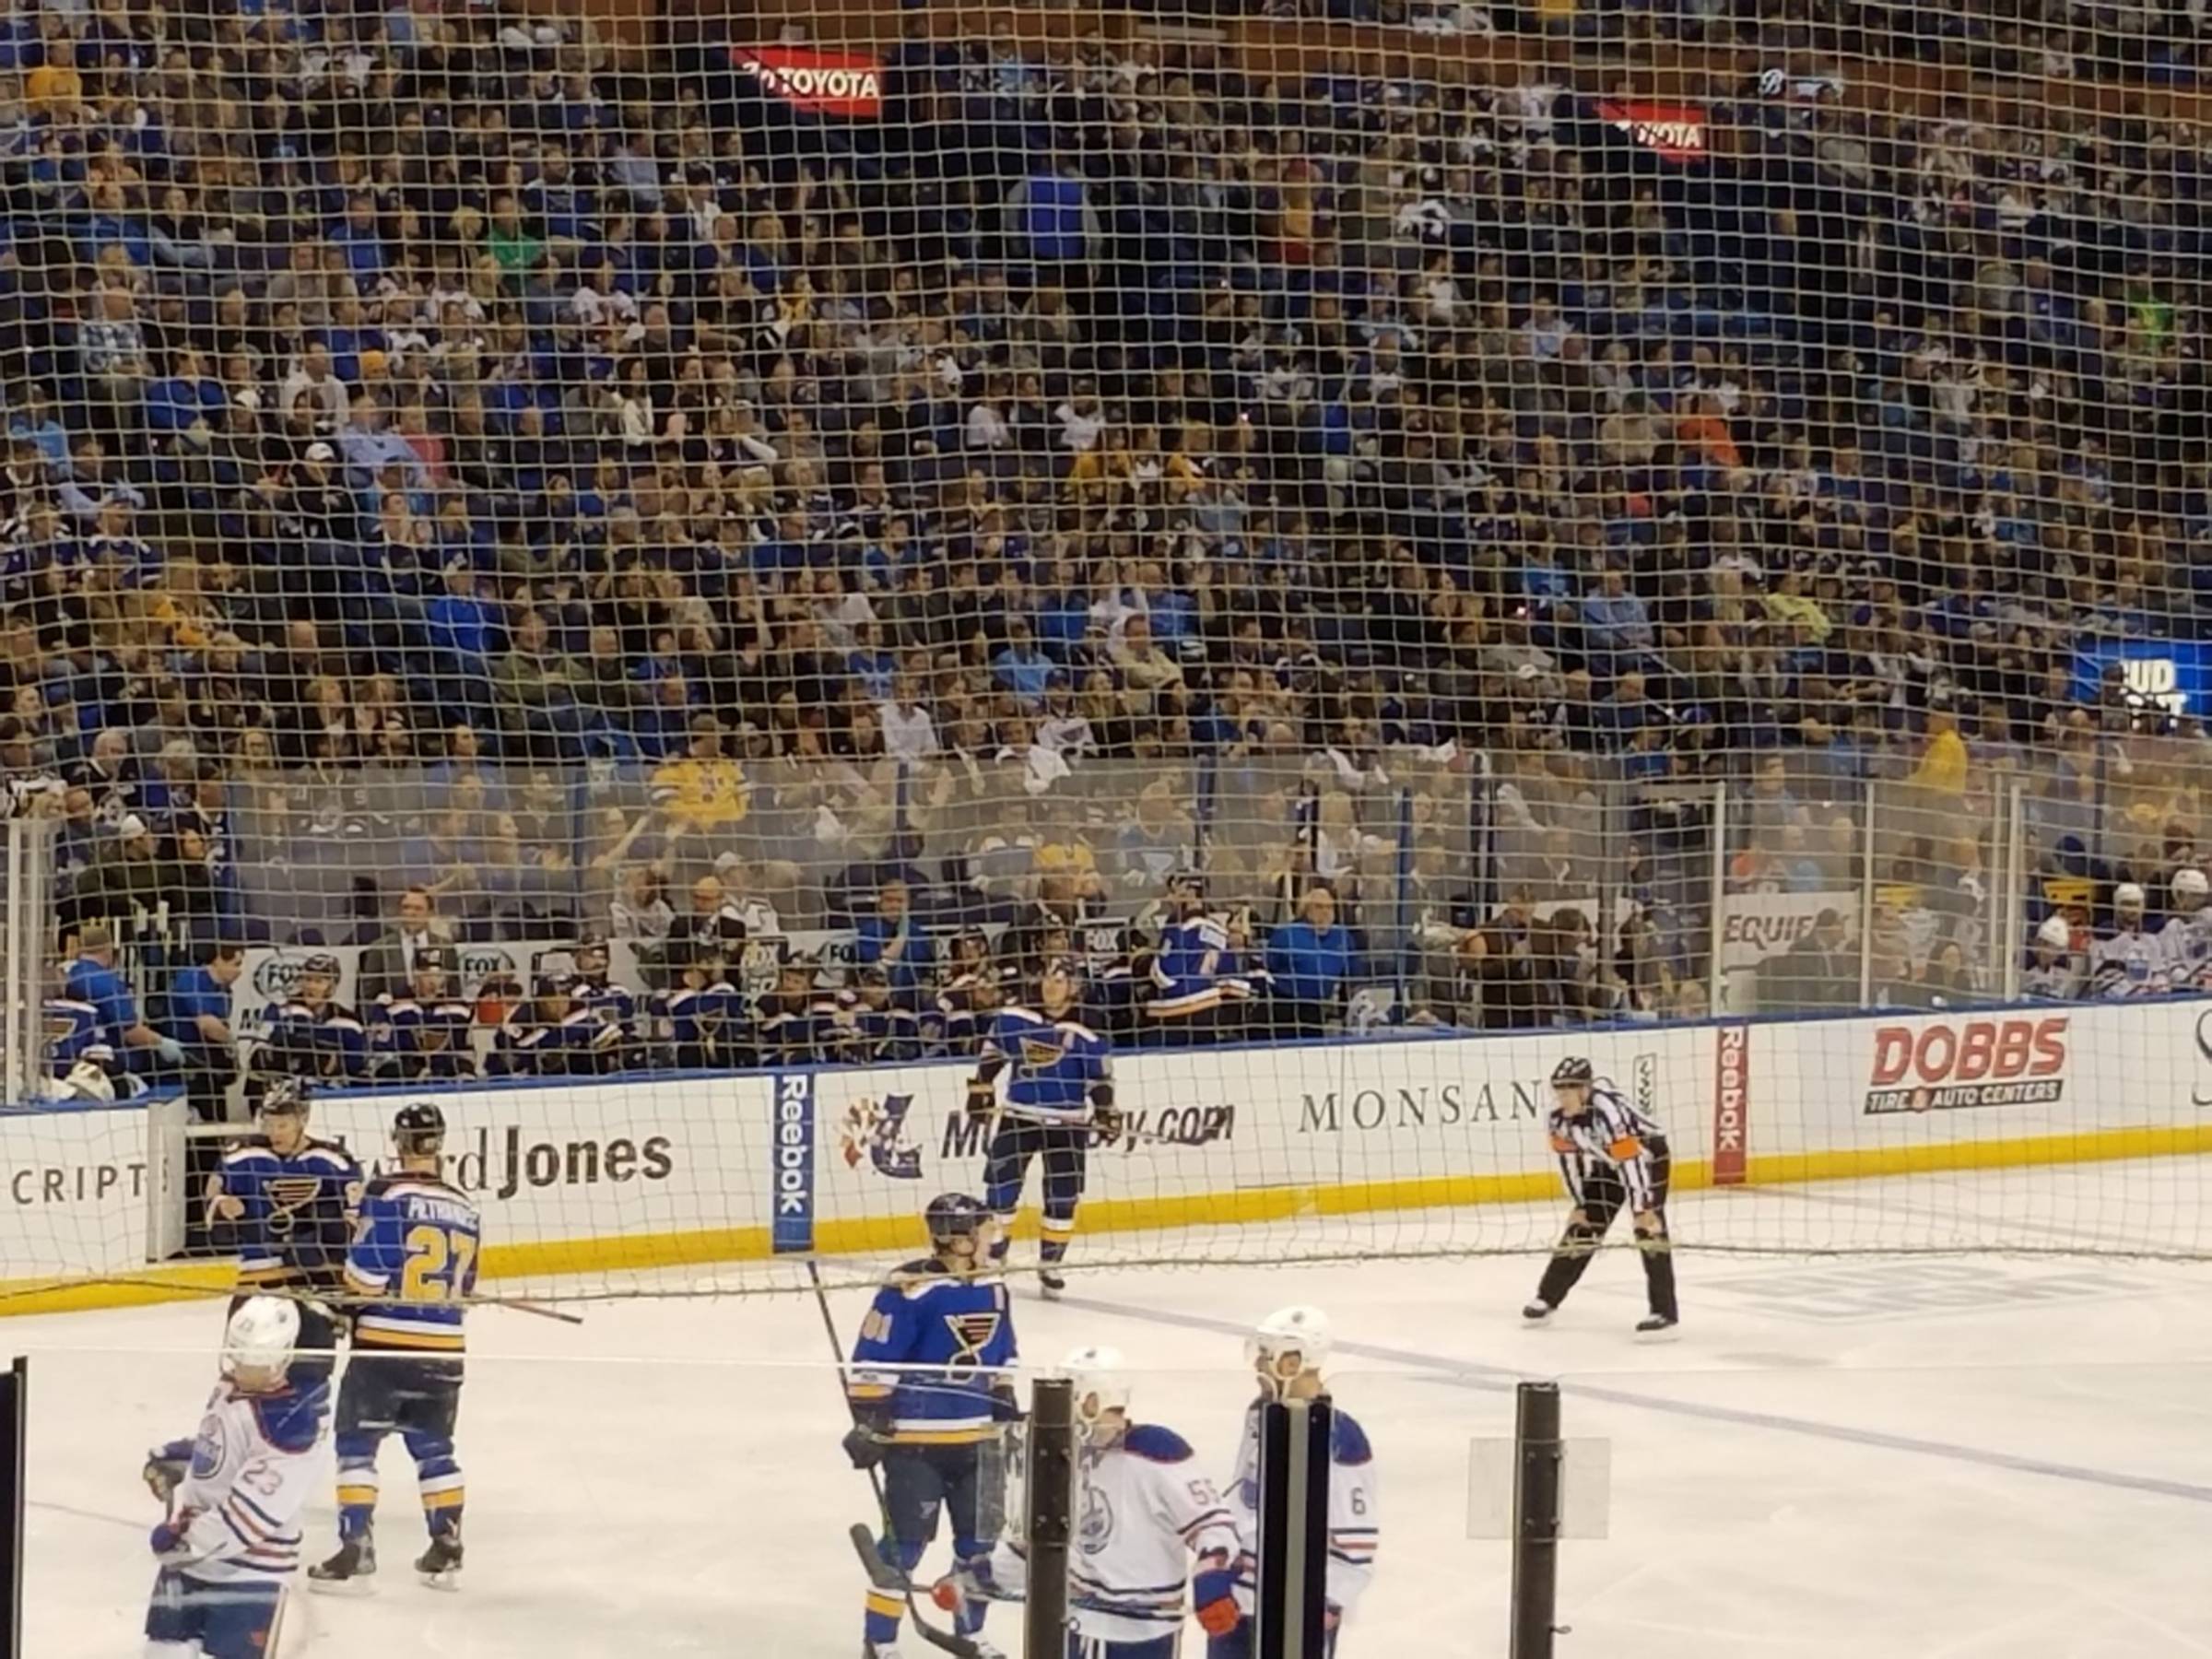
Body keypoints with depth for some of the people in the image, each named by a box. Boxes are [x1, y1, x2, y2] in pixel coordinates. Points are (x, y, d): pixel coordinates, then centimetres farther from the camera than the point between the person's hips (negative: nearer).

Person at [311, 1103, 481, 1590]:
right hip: (443, 1349, 5)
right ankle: (446, 1549, 18)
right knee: (433, 1447, 18)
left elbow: (366, 1270, -13)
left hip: (385, 1345, -5)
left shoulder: (388, 1194, -10)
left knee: (357, 1443, 2)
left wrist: (355, 1296, 7)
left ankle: (356, 1546, -5)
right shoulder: (465, 1207, 8)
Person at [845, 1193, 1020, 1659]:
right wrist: (869, 1420, -17)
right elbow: (871, 1360, -17)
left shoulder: (991, 1284, 5)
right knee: (905, 1541, -4)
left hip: (977, 1437, 7)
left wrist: (1006, 1403, 20)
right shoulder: (910, 1289, -19)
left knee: (980, 1538, 14)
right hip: (915, 1439, -7)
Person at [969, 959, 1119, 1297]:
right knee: (1001, 1183, 2)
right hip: (1018, 1116, 1)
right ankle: (993, 1245, 26)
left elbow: (1100, 1076, -3)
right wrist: (981, 1088, 10)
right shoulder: (1012, 1019, -1)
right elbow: (992, 1053, 12)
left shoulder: (1086, 1034, -7)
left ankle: (1050, 1263, 11)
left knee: (1063, 1196, -2)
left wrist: (1107, 1112, -10)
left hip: (1066, 1123, -1)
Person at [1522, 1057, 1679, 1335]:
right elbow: (1569, 1158, -2)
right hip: (1605, 1163, 7)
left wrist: (1641, 1209, -35)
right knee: (1583, 1225, 6)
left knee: (1649, 1226, -18)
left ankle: (1664, 1311, -19)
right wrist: (1580, 1204, 1)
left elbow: (1631, 1160, -37)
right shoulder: (1559, 1117, -16)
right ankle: (1547, 1298, 16)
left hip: (1647, 1153, -7)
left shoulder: (1608, 1111, -39)